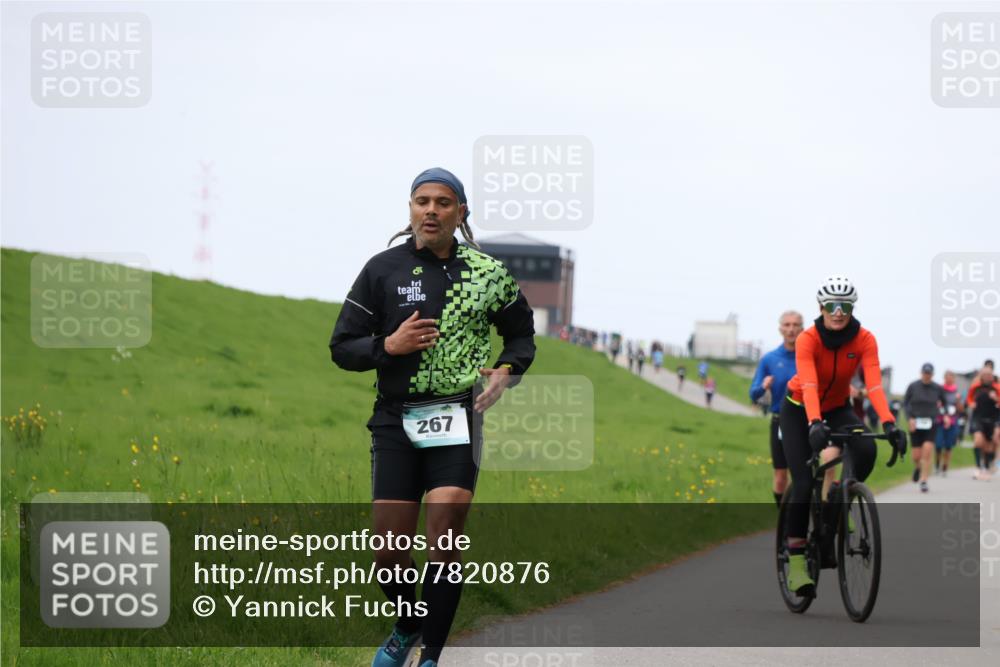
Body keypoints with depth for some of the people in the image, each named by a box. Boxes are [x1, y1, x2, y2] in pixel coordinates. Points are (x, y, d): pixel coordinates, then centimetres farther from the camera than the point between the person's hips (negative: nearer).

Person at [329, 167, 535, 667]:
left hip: (458, 418, -1)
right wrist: (389, 346, -12)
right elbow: (342, 348, 6)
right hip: (395, 421, 1)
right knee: (389, 554, 1)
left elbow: (522, 335, 18)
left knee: (443, 546, -12)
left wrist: (505, 373, -2)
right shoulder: (383, 269, 3)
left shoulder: (486, 272, 4)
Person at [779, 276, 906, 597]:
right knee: (804, 481, -18)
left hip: (838, 408, 2)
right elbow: (809, 385, -39)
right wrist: (814, 424, -56)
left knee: (866, 450, -27)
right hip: (799, 410, -2)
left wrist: (889, 423, -46)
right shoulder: (808, 339, -27)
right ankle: (796, 558, -8)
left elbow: (874, 384, -31)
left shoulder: (864, 340, -20)